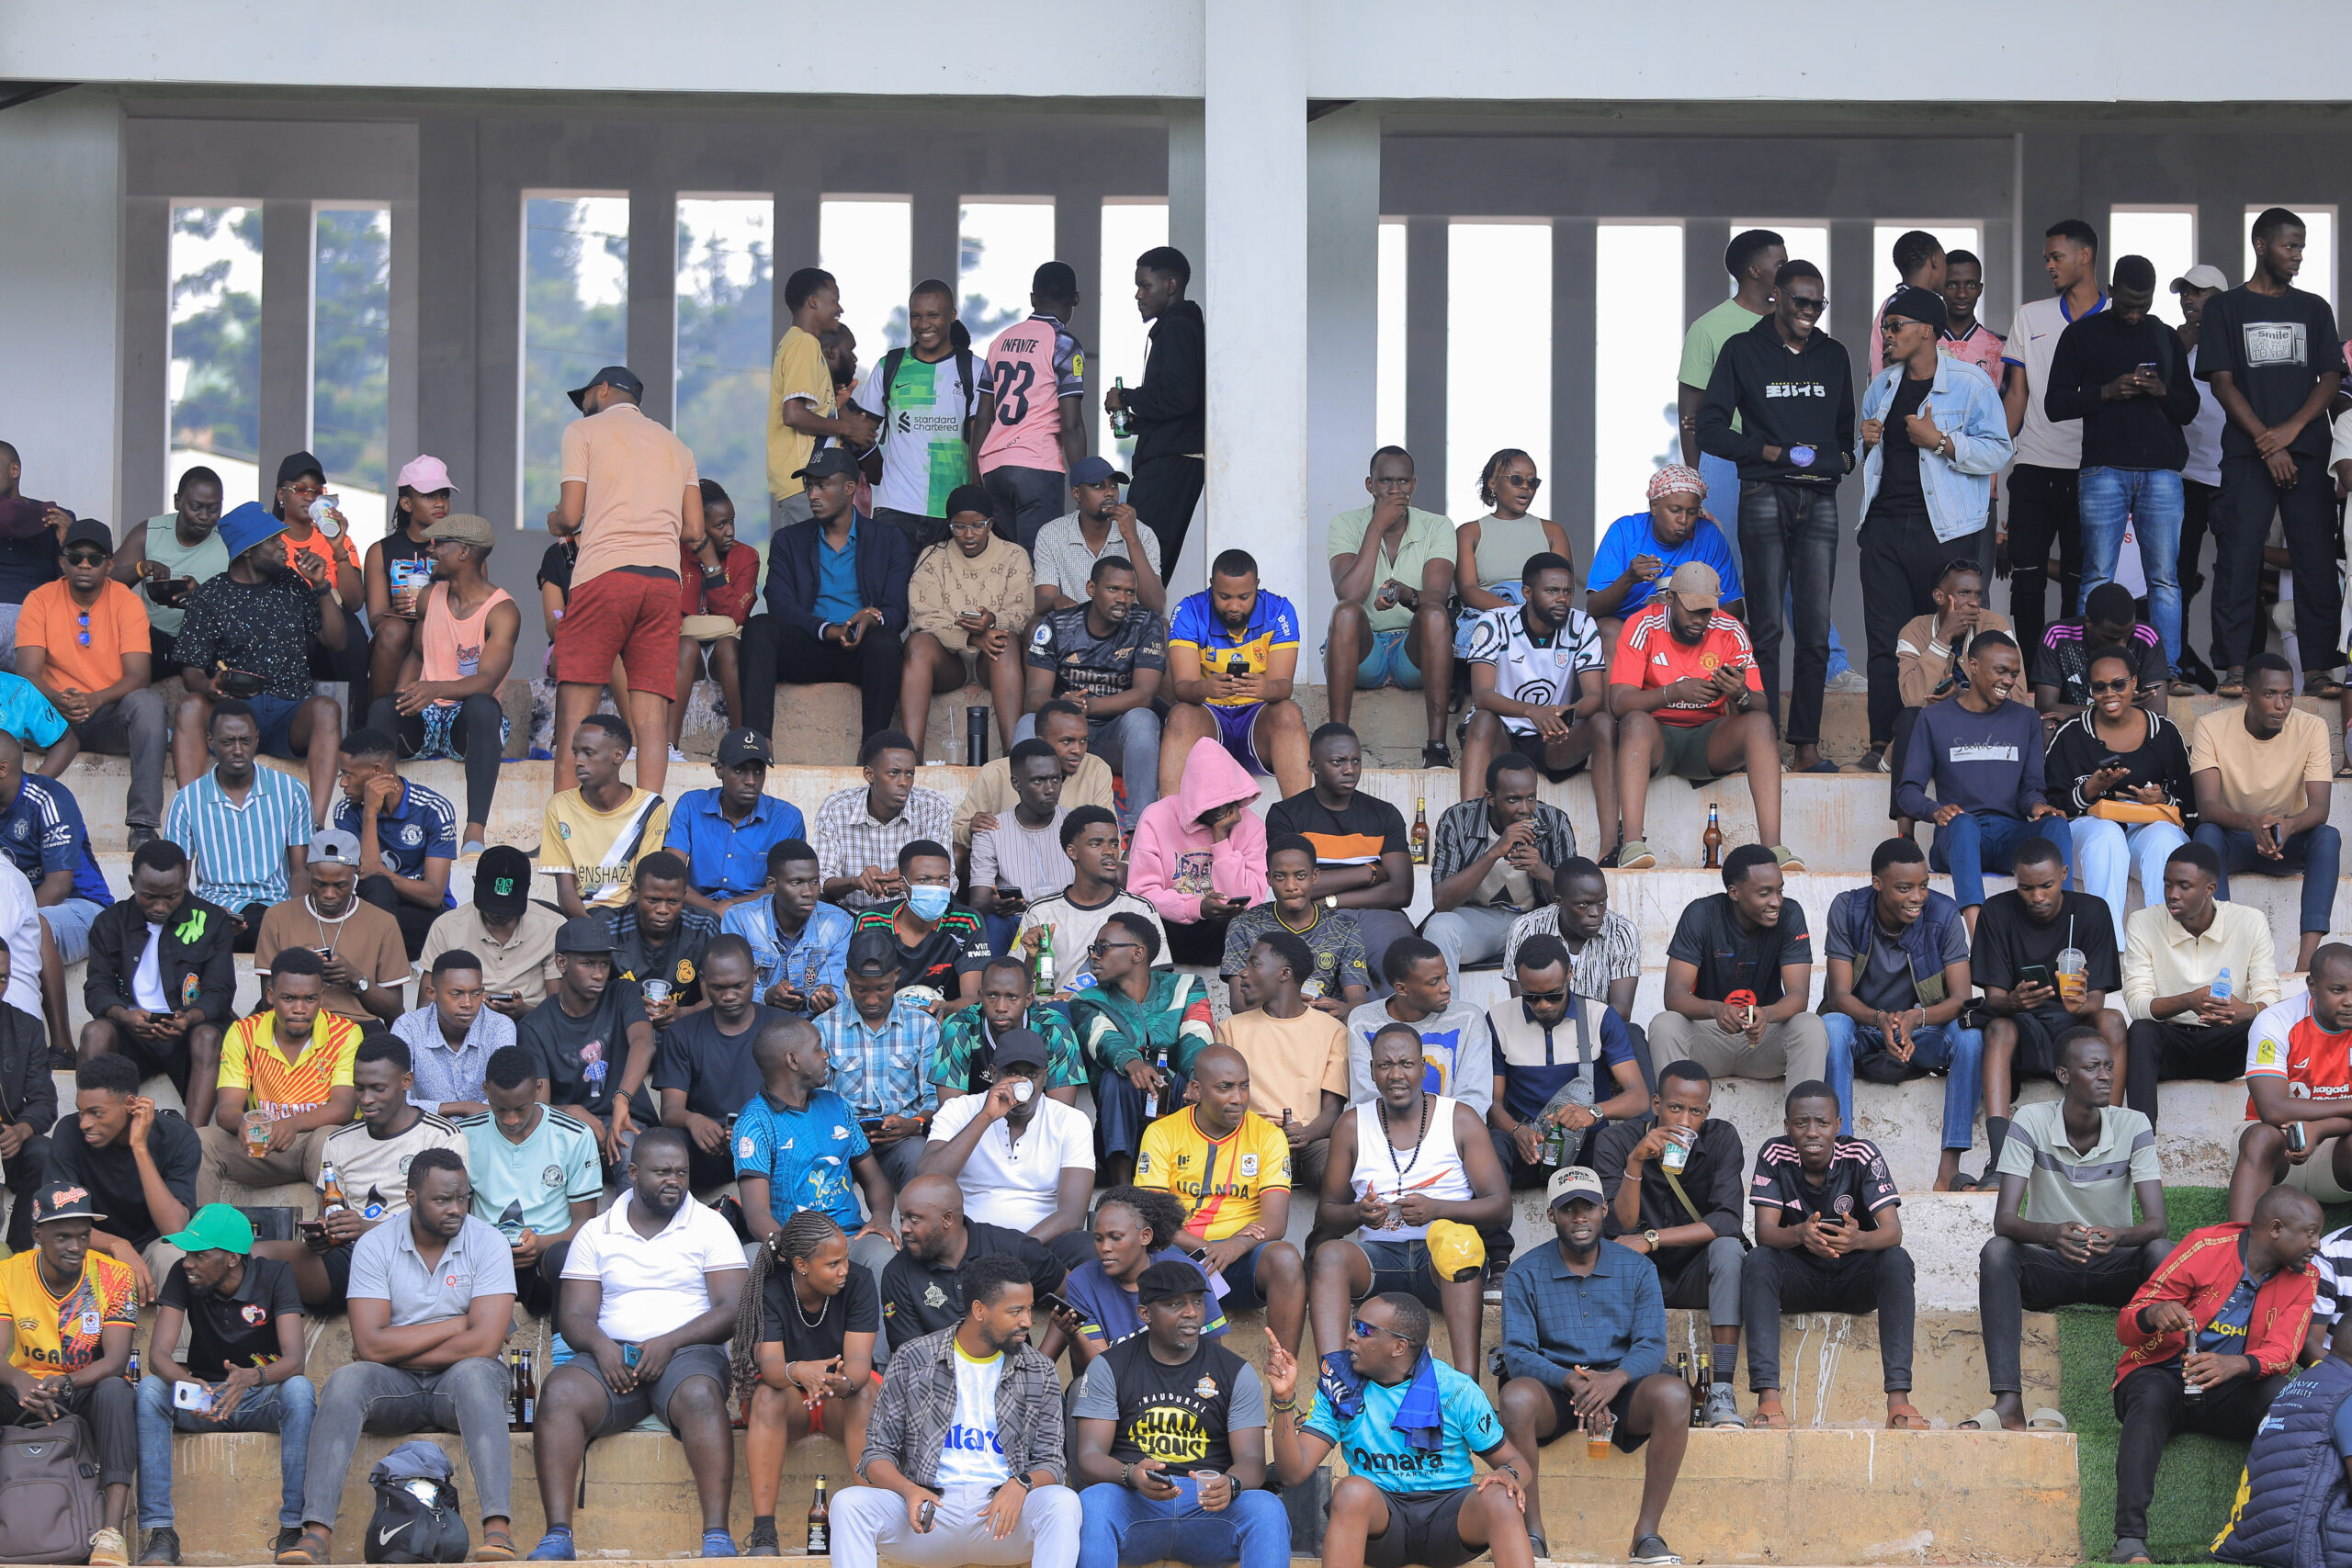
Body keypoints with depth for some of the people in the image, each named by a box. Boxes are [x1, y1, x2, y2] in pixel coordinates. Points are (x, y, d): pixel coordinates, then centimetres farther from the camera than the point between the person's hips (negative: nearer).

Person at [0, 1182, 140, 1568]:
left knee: (115, 1390, -35)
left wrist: (65, 1383, -38)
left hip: (86, 1391, -2)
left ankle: (111, 1532, -46)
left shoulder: (114, 1277, -10)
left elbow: (116, 1359, -18)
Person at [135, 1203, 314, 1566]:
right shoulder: (182, 1276, -7)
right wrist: (185, 1383, -40)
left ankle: (293, 1529, -34)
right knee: (149, 1389, -29)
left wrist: (251, 1377, -45)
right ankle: (159, 1530, -34)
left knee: (300, 1390, -35)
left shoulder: (274, 1276, -12)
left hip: (263, 1398, -2)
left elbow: (295, 1359, -23)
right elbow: (158, 1355, -16)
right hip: (205, 1392, 2)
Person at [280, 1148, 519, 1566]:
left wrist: (396, 1351, -11)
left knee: (473, 1373, -35)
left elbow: (483, 1343, -17)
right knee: (346, 1381, -29)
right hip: (396, 1390, 1)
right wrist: (456, 1325, -11)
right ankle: (317, 1534, -38)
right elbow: (371, 1344, -13)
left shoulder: (487, 1243, -5)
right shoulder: (375, 1246, -2)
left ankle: (497, 1528, -47)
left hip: (459, 1384, -1)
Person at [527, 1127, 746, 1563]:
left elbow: (731, 1310, 0)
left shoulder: (711, 1227, 10)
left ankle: (717, 1535, -43)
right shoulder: (596, 1233, 16)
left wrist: (669, 1343, -14)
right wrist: (600, 1346, -14)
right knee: (559, 1392, -31)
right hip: (613, 1358, 2)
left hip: (687, 1352, -2)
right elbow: (573, 1315, 9)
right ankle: (557, 1536, -36)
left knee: (700, 1395, -38)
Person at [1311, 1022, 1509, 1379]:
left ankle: (1467, 1381, -47)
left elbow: (1501, 1208, 0)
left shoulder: (1460, 1119, 6)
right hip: (1378, 1255, 2)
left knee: (1457, 1241, -36)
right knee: (1330, 1253, -30)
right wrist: (1358, 1213, -14)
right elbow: (1325, 1215, 12)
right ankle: (1332, 1374, -49)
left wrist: (1437, 1209, -19)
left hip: (1442, 1256, -2)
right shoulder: (1352, 1126, 11)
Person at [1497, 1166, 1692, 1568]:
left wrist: (1615, 1379, -27)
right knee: (1516, 1396, -36)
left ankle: (1647, 1532, -26)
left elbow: (1651, 1345, -4)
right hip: (1553, 1388, -1)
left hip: (1619, 1387, 1)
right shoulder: (1525, 1274, 3)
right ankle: (1533, 1534, -28)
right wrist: (1573, 1382, -27)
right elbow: (1518, 1354, -8)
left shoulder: (1636, 1269, 7)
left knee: (1673, 1393, -31)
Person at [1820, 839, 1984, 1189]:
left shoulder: (1943, 915, -11)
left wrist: (1915, 1019, -37)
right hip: (1863, 1032, -1)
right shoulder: (1848, 910, -12)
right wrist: (1879, 1019, -38)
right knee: (1832, 1026, -34)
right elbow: (1841, 995, -15)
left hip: (1921, 1034, 1)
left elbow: (1962, 999, -15)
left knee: (1970, 1034, -31)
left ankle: (1950, 1166, -34)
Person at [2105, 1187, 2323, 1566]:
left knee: (2283, 1391, -29)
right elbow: (2125, 1327, -8)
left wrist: (2234, 1365, -35)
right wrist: (2154, 1315, -34)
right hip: (2163, 1377, -3)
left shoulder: (2301, 1279, 3)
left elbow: (2281, 1353, -12)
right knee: (2151, 1398, -38)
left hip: (2226, 1395, 3)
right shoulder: (2206, 1247, -8)